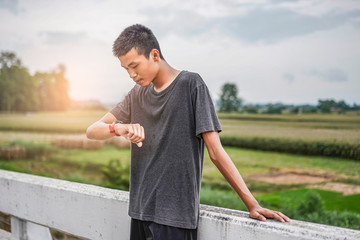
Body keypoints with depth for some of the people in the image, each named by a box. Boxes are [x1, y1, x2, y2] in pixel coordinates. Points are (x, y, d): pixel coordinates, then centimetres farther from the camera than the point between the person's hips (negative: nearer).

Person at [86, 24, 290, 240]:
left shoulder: (191, 85, -7)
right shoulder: (138, 94, 11)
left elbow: (215, 151, -9)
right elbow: (92, 131, 7)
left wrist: (252, 204, -13)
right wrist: (118, 128, -15)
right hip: (141, 212, 6)